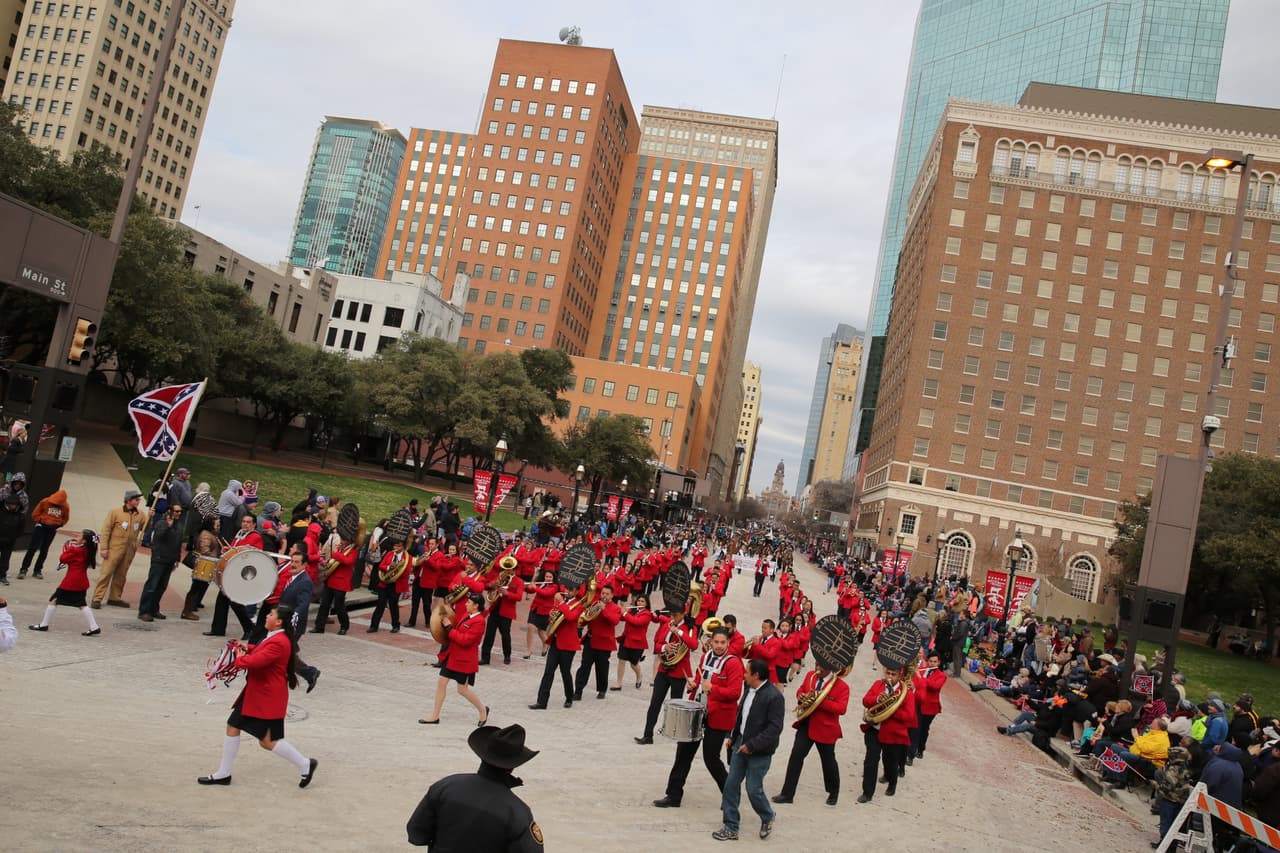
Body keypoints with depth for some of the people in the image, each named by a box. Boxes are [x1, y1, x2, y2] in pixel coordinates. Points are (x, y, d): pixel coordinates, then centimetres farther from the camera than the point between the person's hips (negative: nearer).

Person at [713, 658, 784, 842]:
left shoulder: (774, 696, -20)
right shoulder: (750, 690, 5)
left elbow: (775, 728, -22)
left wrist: (752, 745, -23)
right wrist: (733, 736, 13)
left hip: (760, 752, -7)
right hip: (741, 744, 7)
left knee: (753, 789, 1)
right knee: (731, 784, 5)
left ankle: (767, 818, 31)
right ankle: (730, 828, 15)